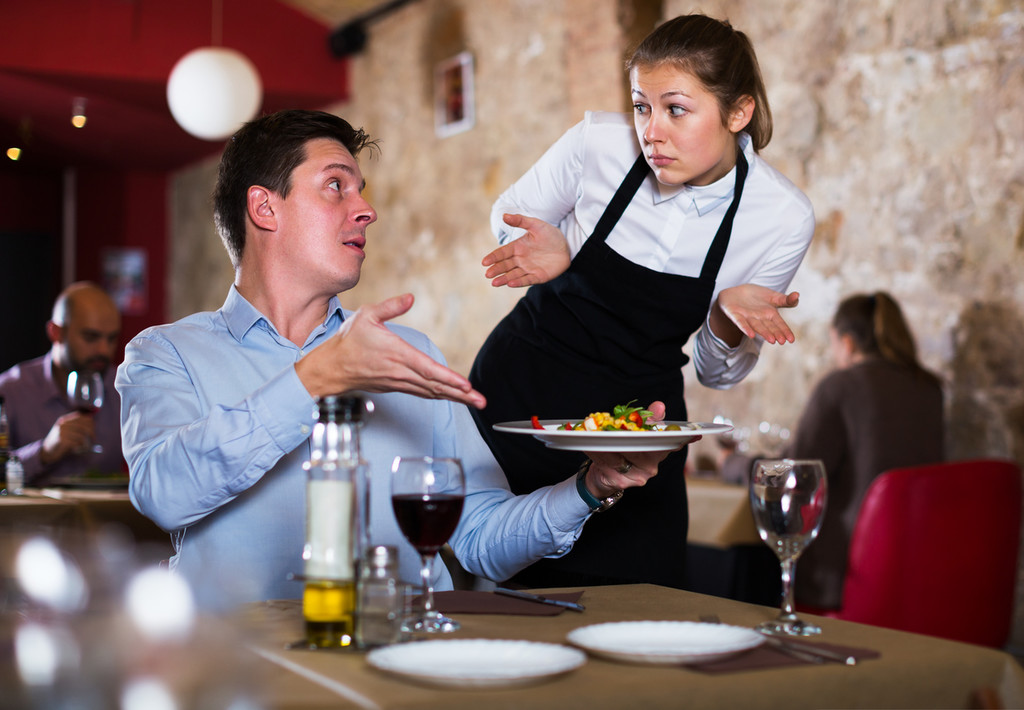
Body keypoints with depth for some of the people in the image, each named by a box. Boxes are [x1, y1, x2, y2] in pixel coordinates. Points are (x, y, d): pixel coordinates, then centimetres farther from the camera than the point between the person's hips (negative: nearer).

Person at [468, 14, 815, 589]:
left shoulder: (784, 218, -12)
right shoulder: (599, 144, -14)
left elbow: (720, 373, 0)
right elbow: (510, 217, 7)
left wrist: (727, 316, -23)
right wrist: (553, 252, -16)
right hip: (517, 394, 0)